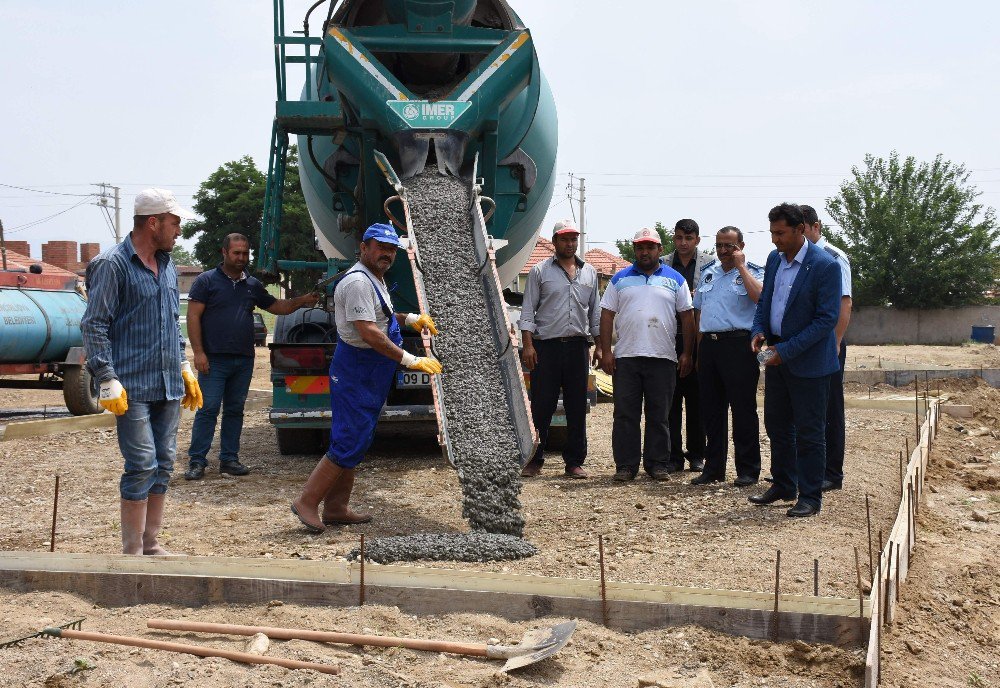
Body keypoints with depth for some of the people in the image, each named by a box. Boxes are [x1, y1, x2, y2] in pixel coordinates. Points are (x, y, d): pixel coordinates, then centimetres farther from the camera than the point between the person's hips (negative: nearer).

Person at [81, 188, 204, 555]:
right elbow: (93, 325, -11)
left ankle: (151, 543, 20)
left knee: (163, 464, 9)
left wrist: (185, 368, 20)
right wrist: (108, 380, -17)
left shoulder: (167, 266, 15)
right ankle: (132, 552, 1)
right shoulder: (113, 264, -9)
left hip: (168, 387, 8)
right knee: (142, 465, -8)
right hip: (133, 387, -7)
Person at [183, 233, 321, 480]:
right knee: (208, 409, -6)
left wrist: (302, 300, 4)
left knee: (235, 410, 10)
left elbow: (277, 306, 22)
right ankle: (197, 460, -1)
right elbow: (193, 317, -6)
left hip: (244, 361, 6)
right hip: (214, 359, -5)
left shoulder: (252, 285, 15)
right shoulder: (207, 281, -1)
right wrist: (198, 352, -14)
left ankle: (229, 458, 17)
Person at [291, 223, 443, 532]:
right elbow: (370, 334, -27)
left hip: (371, 377, 11)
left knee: (355, 442, 13)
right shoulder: (357, 282, -19)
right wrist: (410, 360, -26)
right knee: (349, 443, -11)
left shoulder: (375, 279, 15)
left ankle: (336, 509, 20)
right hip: (356, 373, -11)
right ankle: (307, 502, -4)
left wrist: (410, 318, 20)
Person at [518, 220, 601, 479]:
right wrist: (527, 344, -9)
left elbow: (595, 312, 18)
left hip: (578, 347, 3)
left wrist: (599, 345, 11)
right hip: (547, 347, -3)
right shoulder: (540, 271, 4)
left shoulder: (589, 273, 14)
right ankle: (534, 460, 5)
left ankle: (574, 462, 13)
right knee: (541, 406, -2)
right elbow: (528, 311, 0)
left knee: (577, 407, 5)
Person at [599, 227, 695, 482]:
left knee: (659, 415, 5)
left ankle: (658, 464, 12)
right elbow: (607, 315, 8)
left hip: (663, 357, 0)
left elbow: (687, 316, 8)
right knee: (625, 414, 1)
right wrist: (606, 351, -1)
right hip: (626, 356, 1)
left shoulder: (675, 279, 9)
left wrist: (687, 354, 2)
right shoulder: (620, 279, 10)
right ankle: (625, 465, 6)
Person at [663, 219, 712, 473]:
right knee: (671, 400, 3)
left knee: (697, 400, 5)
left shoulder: (710, 264, 4)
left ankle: (697, 454, 15)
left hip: (699, 340, -1)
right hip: (669, 340, 1)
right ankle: (672, 455, 9)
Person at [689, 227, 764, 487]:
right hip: (708, 344, 6)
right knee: (711, 409, 10)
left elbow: (760, 297, -22)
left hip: (738, 345, -6)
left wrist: (740, 266, -14)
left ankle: (748, 470, 4)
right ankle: (713, 468, 18)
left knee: (743, 409, -3)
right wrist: (700, 348, 14)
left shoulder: (753, 273, 1)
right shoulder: (708, 272, 18)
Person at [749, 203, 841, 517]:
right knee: (777, 424, 16)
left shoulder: (825, 266, -17)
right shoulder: (774, 259, 6)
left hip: (808, 361, -7)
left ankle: (811, 496, 11)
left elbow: (827, 318, -19)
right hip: (777, 357, 7)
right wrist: (759, 330, -3)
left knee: (809, 432, 1)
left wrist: (787, 350, -21)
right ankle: (783, 485, 30)